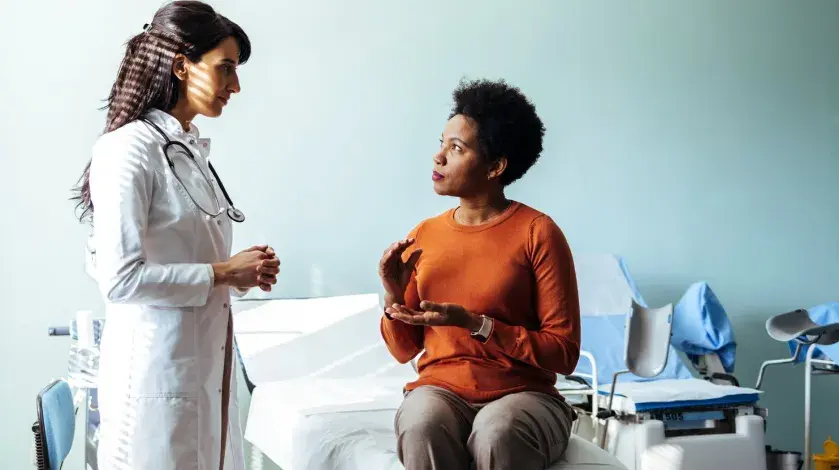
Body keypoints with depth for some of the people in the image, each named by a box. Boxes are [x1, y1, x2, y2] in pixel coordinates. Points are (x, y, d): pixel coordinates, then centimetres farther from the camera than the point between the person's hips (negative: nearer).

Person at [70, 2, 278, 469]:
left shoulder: (193, 149, 11)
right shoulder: (129, 149, -14)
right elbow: (120, 278, -20)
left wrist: (244, 270, 2)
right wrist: (223, 274, -15)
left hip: (209, 364, 8)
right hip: (158, 371, -8)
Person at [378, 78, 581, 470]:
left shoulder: (538, 233, -6)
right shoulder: (423, 236, 7)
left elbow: (564, 353, -9)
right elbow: (404, 350, 12)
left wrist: (474, 324, -18)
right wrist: (394, 298, -7)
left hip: (522, 396, -3)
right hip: (440, 391, 3)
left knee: (496, 434, -36)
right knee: (422, 425, -32)